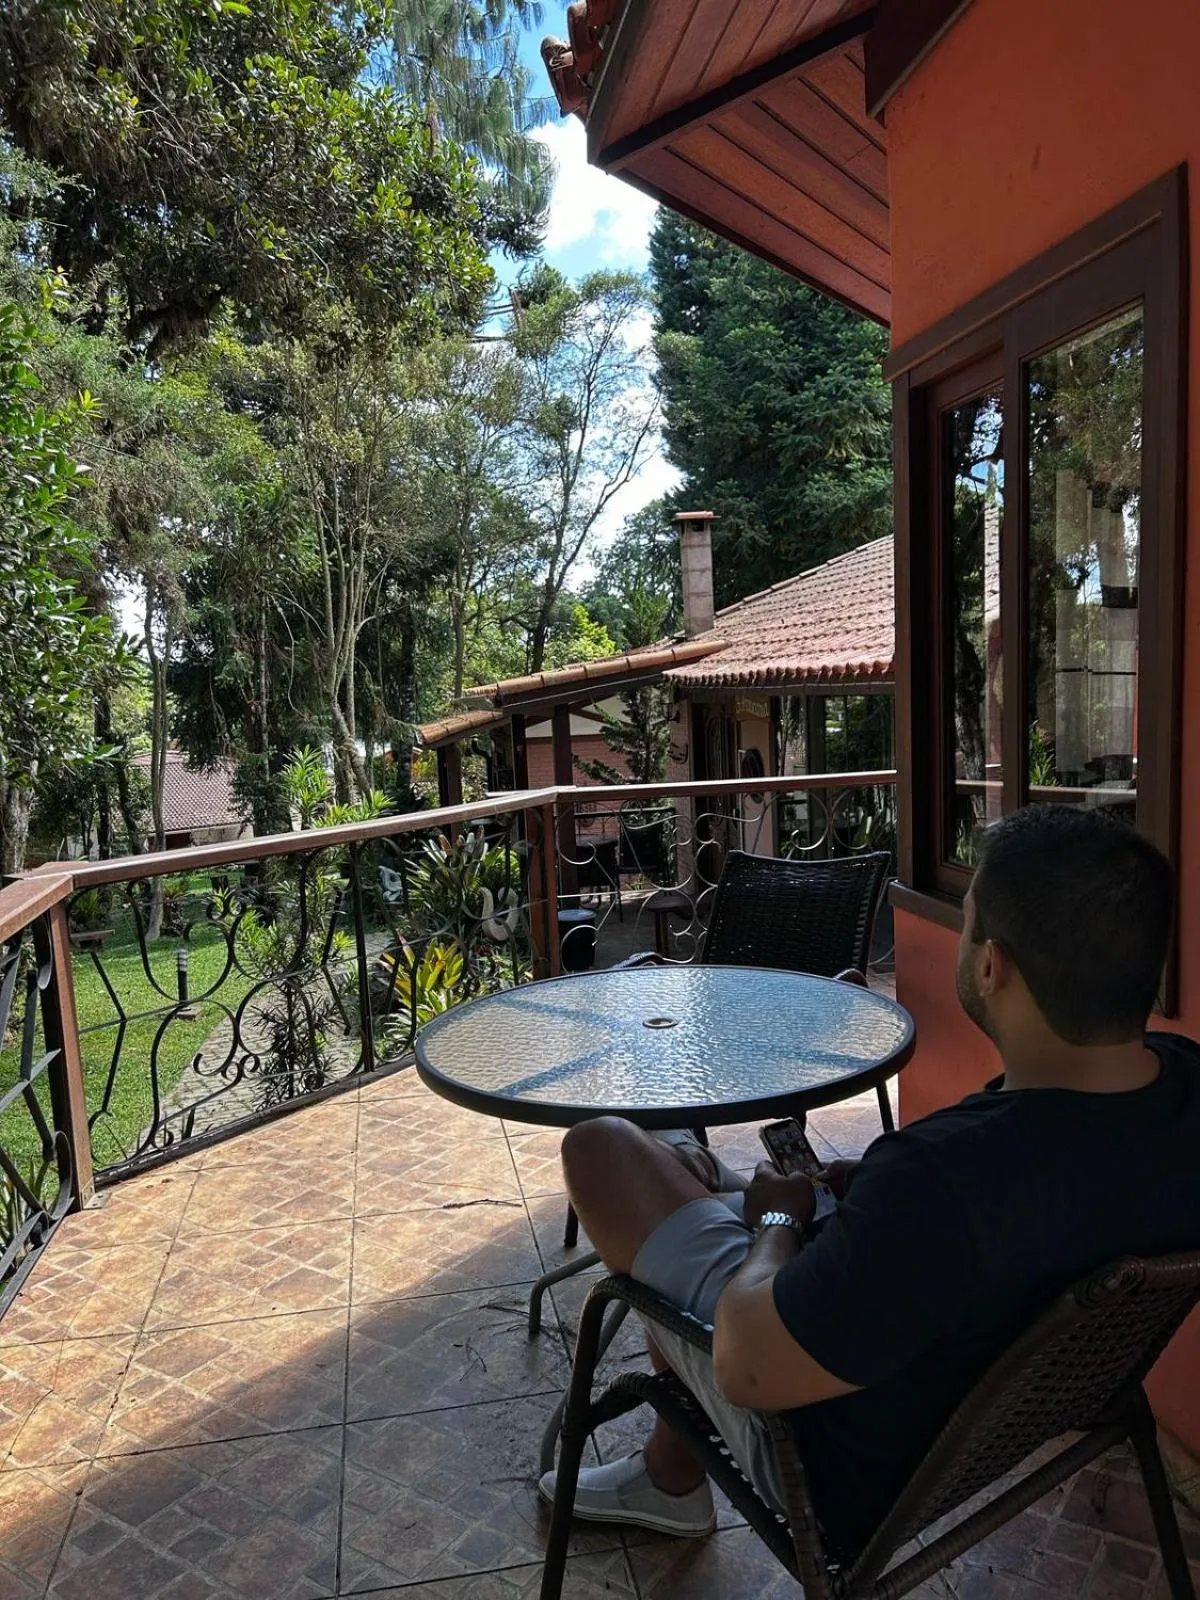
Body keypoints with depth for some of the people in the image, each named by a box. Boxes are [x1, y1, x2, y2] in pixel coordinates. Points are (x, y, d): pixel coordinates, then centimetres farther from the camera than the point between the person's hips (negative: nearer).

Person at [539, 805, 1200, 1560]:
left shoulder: (947, 1179, -41)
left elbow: (749, 1369, -28)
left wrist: (777, 1220, -10)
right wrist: (873, 1188, -1)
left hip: (857, 1466, -7)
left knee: (603, 1146, 2)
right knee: (684, 1161, 20)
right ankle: (666, 1476, 35)